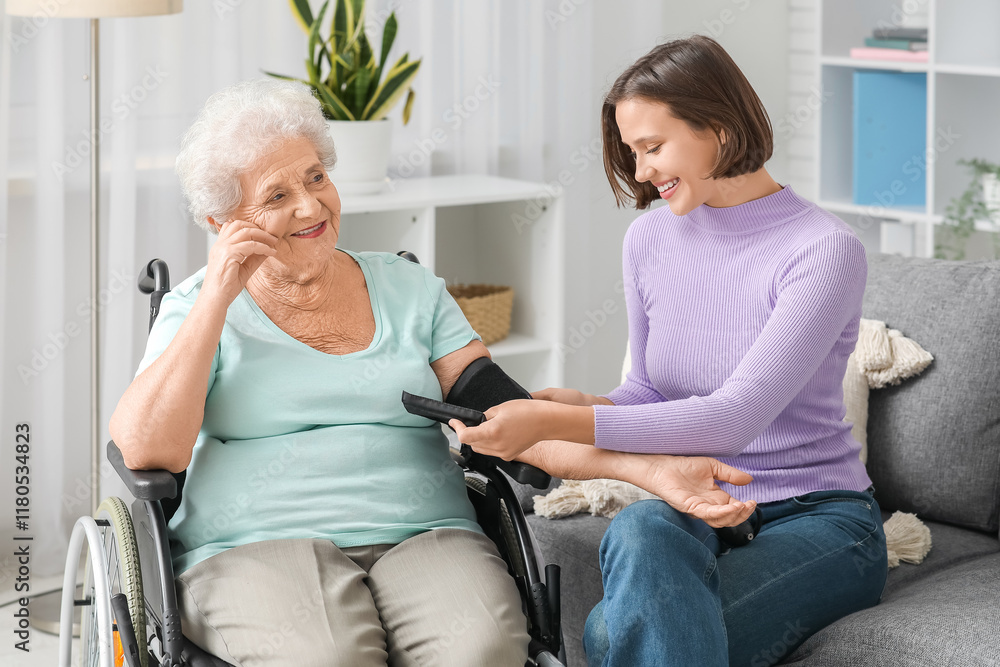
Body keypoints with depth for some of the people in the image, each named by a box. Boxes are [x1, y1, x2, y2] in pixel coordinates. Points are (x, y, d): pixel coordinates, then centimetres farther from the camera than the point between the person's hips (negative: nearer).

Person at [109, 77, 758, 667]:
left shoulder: (410, 290, 17)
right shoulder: (198, 309, 10)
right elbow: (143, 449, -5)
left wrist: (651, 468, -7)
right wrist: (218, 298, -5)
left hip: (424, 536, 3)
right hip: (256, 546, -2)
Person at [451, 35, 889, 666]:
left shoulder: (826, 252, -14)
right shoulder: (650, 238, 7)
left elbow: (734, 416, -23)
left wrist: (560, 423, -29)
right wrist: (586, 405, -6)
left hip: (814, 518, -5)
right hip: (690, 508, 5)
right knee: (638, 529, -35)